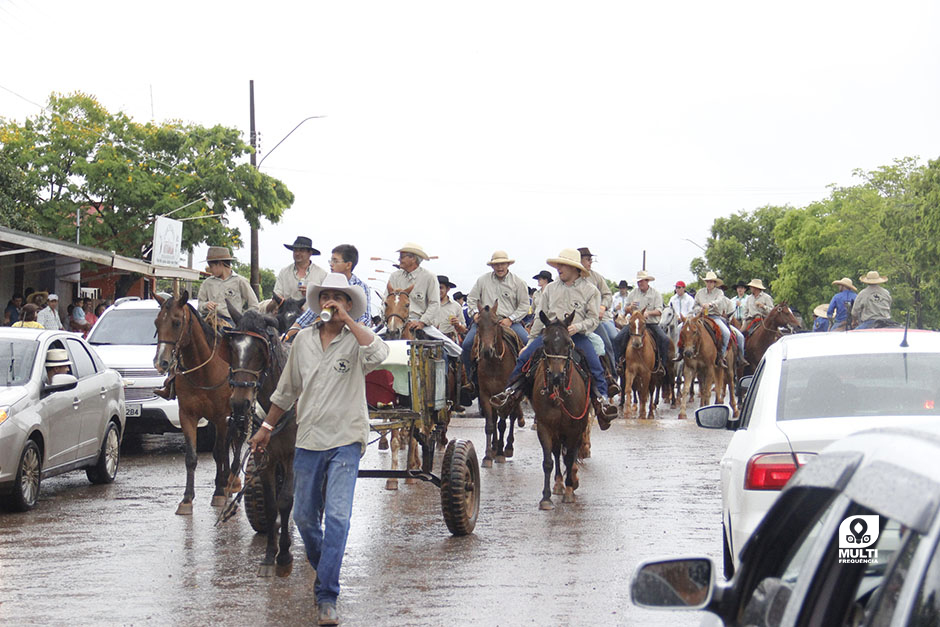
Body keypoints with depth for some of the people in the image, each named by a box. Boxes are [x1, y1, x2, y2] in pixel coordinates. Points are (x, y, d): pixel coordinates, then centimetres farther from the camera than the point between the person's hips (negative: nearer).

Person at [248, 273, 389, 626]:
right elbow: (287, 390, 18)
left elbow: (378, 354, -31)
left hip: (345, 441, -5)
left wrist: (347, 320, -23)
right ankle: (322, 567, 40)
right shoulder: (304, 339, 8)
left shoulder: (356, 341, -5)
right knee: (304, 517, 13)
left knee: (337, 517, -13)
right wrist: (266, 427, 22)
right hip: (308, 441, 5)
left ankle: (326, 597, -10)